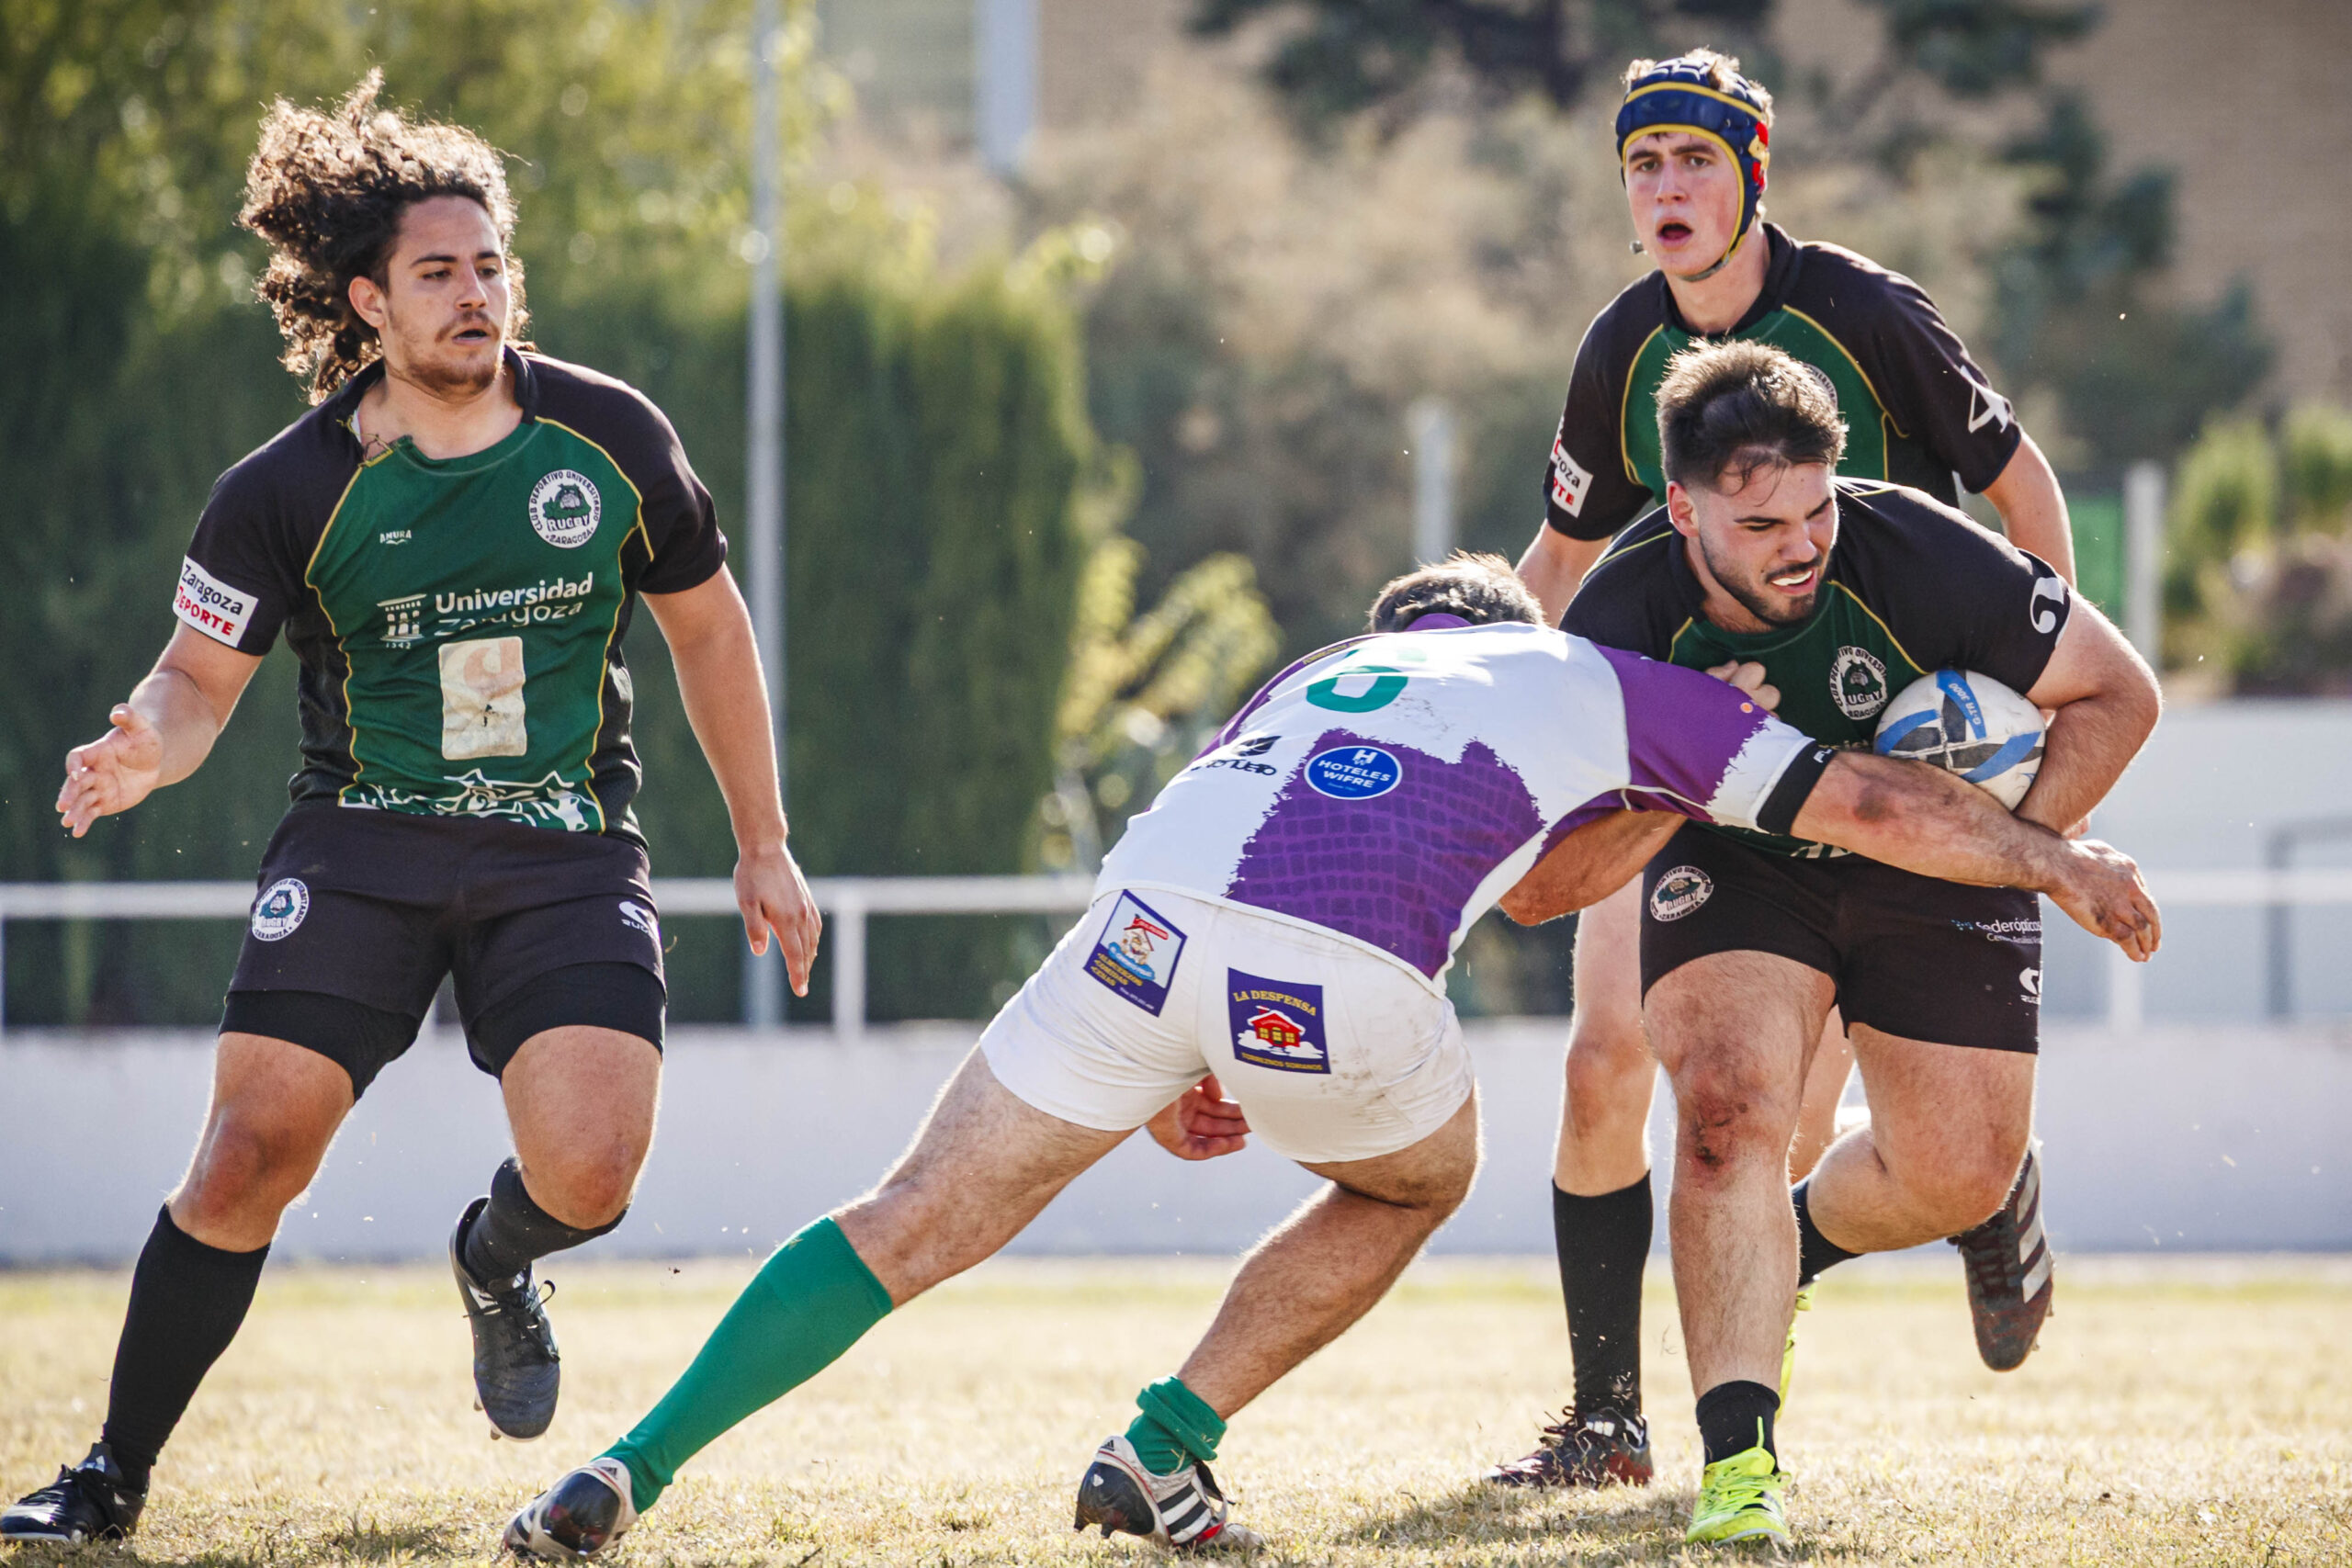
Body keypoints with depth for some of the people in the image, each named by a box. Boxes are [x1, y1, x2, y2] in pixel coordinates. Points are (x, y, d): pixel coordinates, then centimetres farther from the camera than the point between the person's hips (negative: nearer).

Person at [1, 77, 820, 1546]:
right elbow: (202, 675, 0)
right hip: (361, 841, -1)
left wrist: (765, 846, 15)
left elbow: (708, 624, 12)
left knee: (588, 1174, -18)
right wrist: (150, 746, -25)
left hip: (566, 848, 1)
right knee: (250, 1153, -13)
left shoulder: (609, 436, -2)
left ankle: (496, 1262, 21)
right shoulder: (289, 491, -7)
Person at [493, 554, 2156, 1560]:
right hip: (1344, 988, -3)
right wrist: (2054, 859, 39)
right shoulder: (1601, 683, 29)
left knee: (912, 1229, 10)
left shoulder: (1315, 677, 40)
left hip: (1144, 933, 3)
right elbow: (1874, 804, 28)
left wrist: (1167, 1084, 31)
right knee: (1416, 1179, 30)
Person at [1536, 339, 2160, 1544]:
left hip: (1935, 868, 1)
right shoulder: (1623, 620, -28)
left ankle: (1798, 1245, 32)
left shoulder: (1921, 558, -31)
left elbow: (2118, 692, -17)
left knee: (1961, 1175, -2)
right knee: (1728, 1113, -24)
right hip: (1732, 860, -1)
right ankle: (1739, 1461, -24)